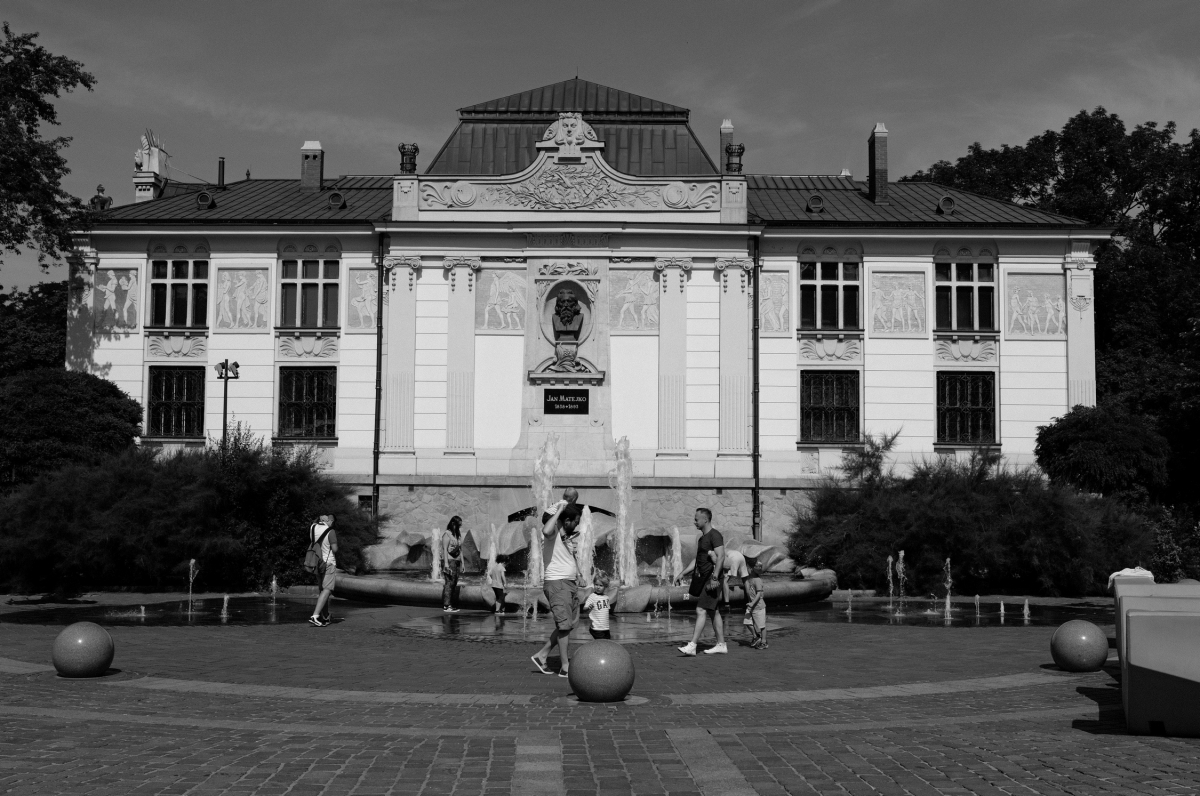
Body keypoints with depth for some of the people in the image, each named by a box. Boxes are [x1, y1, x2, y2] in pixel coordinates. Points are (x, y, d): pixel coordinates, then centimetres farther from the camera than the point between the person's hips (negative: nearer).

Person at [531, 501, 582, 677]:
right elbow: (546, 532, -36)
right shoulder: (553, 530, -11)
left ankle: (541, 655, 20)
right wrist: (559, 511, -26)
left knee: (568, 625, 11)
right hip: (557, 583, -9)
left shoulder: (568, 534, 16)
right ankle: (565, 666, -1)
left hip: (570, 583, 9)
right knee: (564, 625, -7)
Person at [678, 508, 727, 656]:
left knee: (701, 611, -13)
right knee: (713, 612, 12)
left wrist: (714, 577, -27)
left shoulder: (715, 535, -13)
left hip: (712, 579, -10)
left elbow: (721, 557, -22)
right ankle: (721, 645, 17)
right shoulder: (703, 537, 17)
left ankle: (692, 646, -17)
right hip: (703, 579, 10)